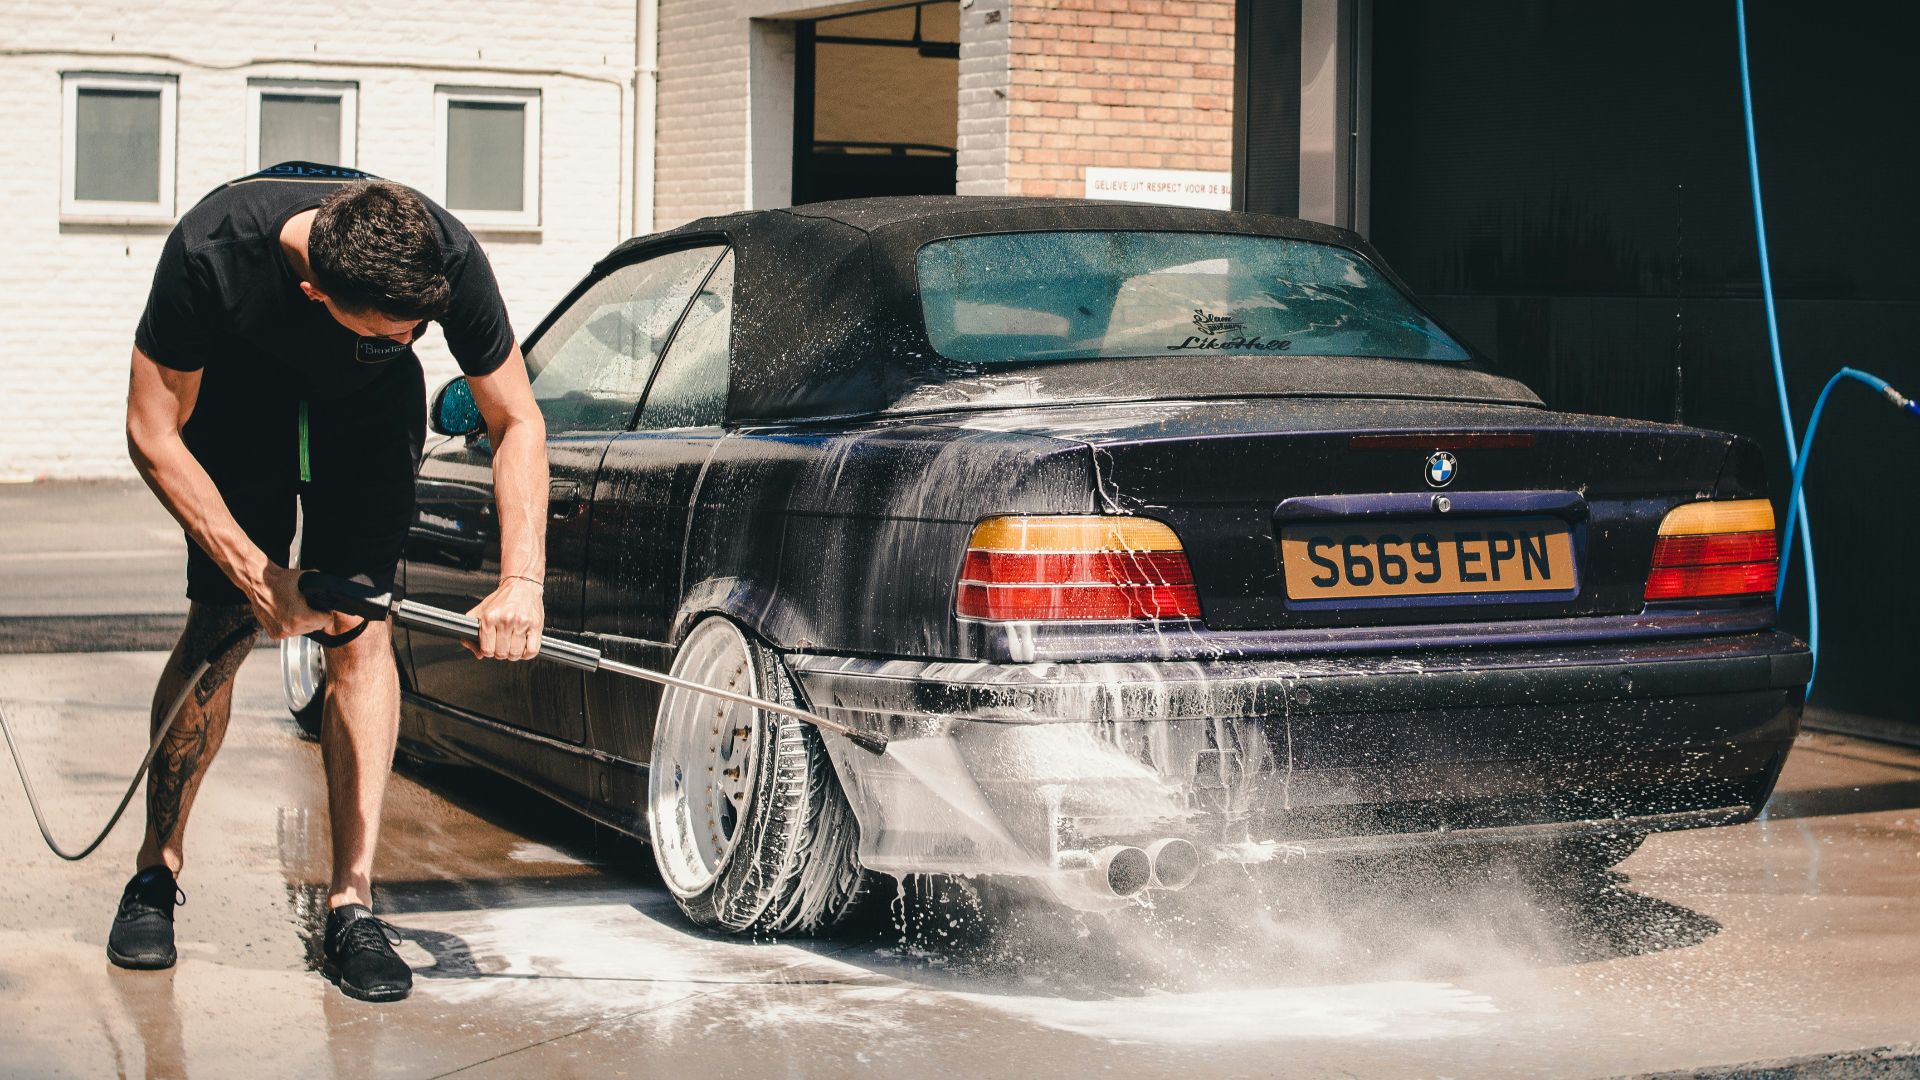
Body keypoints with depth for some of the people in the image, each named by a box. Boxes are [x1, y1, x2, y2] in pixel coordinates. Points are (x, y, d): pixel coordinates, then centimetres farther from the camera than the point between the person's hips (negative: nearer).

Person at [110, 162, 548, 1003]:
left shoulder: (450, 261, -35)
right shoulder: (210, 250, -39)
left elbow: (517, 421, -21)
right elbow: (153, 435, -26)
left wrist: (522, 580, -32)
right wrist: (253, 570, -31)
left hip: (371, 406, 1)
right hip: (239, 388, -1)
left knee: (359, 629, -11)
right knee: (221, 624, -9)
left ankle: (352, 901, -10)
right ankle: (158, 870, 8)